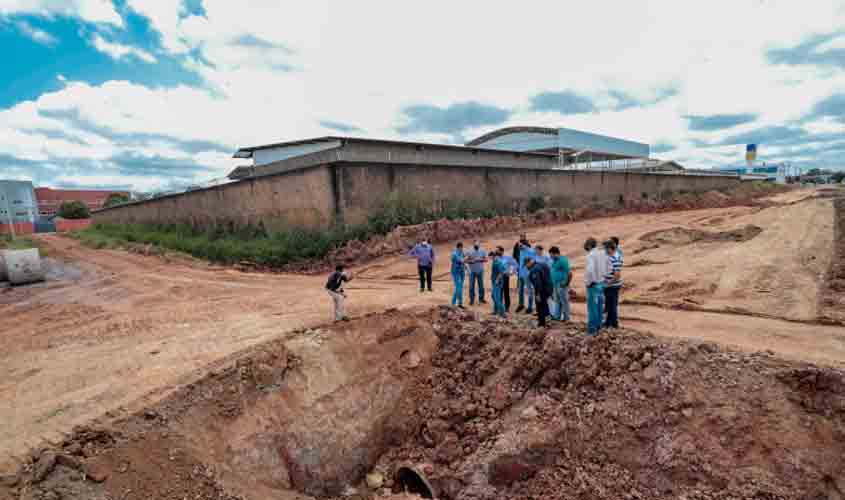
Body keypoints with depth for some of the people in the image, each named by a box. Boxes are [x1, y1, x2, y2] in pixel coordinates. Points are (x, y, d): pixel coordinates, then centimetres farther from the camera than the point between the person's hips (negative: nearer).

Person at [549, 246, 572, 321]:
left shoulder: (563, 260, -18)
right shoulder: (555, 260, 11)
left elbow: (569, 272, -21)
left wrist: (566, 283, -16)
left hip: (561, 285, -10)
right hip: (556, 284, 10)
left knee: (564, 301, 1)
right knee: (557, 300, 15)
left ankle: (566, 317, 10)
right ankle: (556, 316, 24)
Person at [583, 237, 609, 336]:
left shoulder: (591, 255, -17)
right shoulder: (603, 254, 6)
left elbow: (590, 270, -29)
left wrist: (588, 282, -16)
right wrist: (603, 277, 14)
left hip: (593, 284, -7)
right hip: (602, 283, 7)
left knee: (592, 308, 0)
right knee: (599, 306, 14)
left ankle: (592, 330, 6)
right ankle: (598, 327, 23)